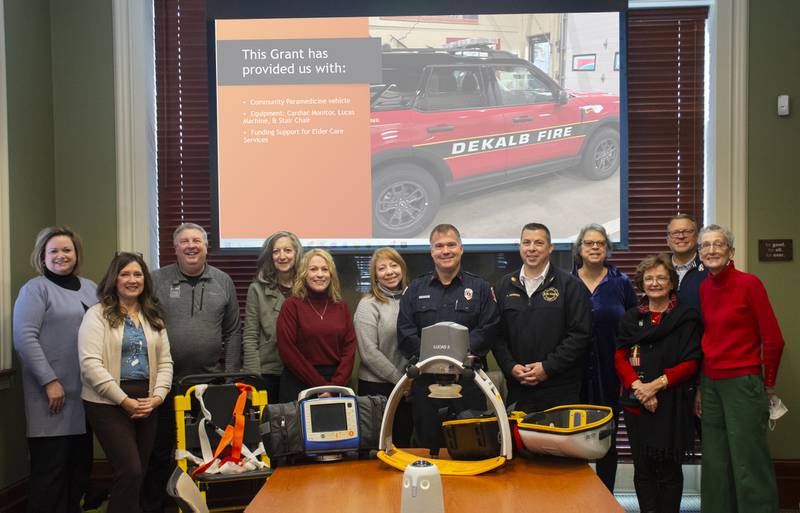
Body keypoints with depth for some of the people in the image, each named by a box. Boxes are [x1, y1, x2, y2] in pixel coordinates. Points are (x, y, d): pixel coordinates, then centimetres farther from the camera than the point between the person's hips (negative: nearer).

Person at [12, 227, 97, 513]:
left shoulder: (90, 288, 14)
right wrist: (50, 381, -16)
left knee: (81, 463, 10)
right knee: (51, 465, -3)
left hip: (86, 394, 6)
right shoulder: (35, 289, -2)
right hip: (52, 393, -6)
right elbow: (24, 338, -11)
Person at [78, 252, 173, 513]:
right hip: (109, 403, -5)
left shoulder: (153, 317, 15)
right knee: (130, 471, -13)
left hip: (146, 403, 6)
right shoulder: (97, 315, -4)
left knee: (138, 473, 8)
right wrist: (124, 401, -15)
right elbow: (91, 364, -13)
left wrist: (158, 396, -5)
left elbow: (165, 361, 12)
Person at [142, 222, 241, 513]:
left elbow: (232, 332, 9)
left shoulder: (223, 282, 7)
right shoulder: (157, 281, 1)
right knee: (160, 449, 6)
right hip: (167, 381, -1)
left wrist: (230, 374, 3)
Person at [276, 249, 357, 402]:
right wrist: (321, 385, -13)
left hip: (337, 387, 3)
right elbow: (287, 351, -10)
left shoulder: (341, 307, 7)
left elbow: (349, 349, 2)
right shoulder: (292, 306, -4)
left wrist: (335, 386, -11)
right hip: (299, 385, -3)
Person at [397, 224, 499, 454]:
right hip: (426, 381, 1)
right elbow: (405, 332, 4)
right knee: (427, 442, 5)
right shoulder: (415, 289, 13)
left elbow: (488, 329, -2)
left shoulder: (480, 288, 9)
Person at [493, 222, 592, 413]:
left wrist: (548, 368, -11)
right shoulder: (506, 285, 12)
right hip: (517, 388, 3)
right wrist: (510, 367, -4)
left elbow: (580, 334, -6)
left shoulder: (569, 285, 0)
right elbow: (497, 334, 11)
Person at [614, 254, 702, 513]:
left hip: (672, 405, -3)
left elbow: (691, 363, -5)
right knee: (643, 469, 7)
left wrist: (658, 384, -16)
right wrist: (637, 385, -13)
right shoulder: (631, 318, 13)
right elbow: (620, 358, 5)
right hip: (636, 404, 3)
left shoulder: (686, 317, 2)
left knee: (669, 469, 3)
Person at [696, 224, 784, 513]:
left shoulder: (749, 284, -10)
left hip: (742, 382, -6)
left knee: (748, 466, -2)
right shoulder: (704, 289, 8)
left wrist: (769, 384, 1)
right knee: (715, 464, 12)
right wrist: (701, 387, 13)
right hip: (711, 384, 6)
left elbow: (773, 339, -8)